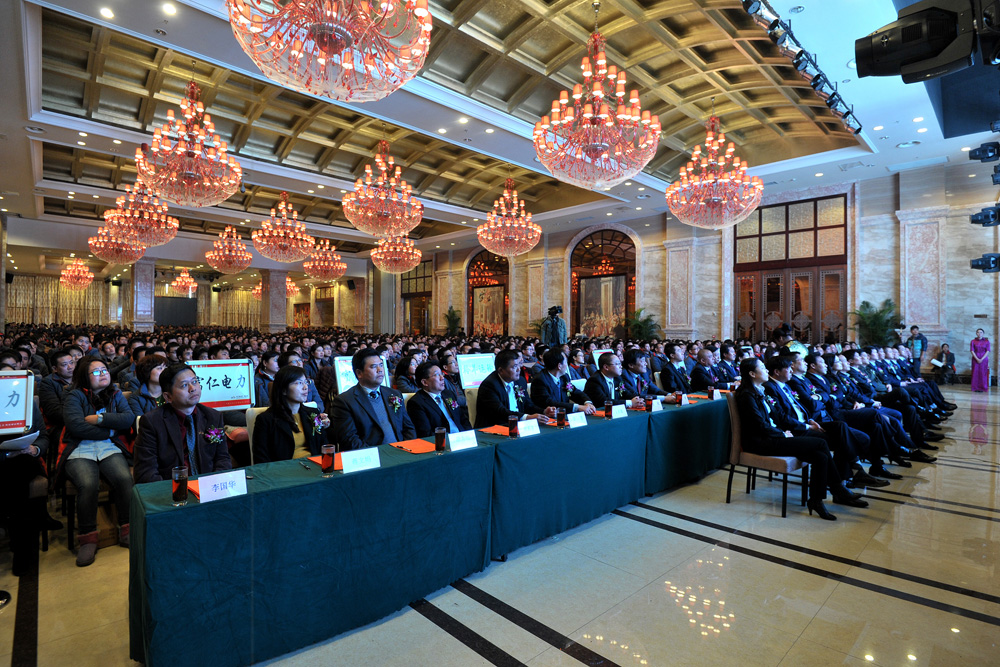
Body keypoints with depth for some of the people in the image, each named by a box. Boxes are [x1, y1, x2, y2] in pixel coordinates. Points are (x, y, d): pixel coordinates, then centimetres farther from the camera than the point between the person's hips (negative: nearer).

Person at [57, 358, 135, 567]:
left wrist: (100, 419, -7)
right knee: (88, 484, -32)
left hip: (109, 449, 2)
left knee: (125, 479, -28)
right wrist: (110, 430, -2)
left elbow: (129, 419, 3)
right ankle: (88, 538, -17)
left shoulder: (115, 395, 19)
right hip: (79, 450, -2)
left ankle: (126, 531, -18)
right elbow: (75, 425, -8)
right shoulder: (74, 395, 8)